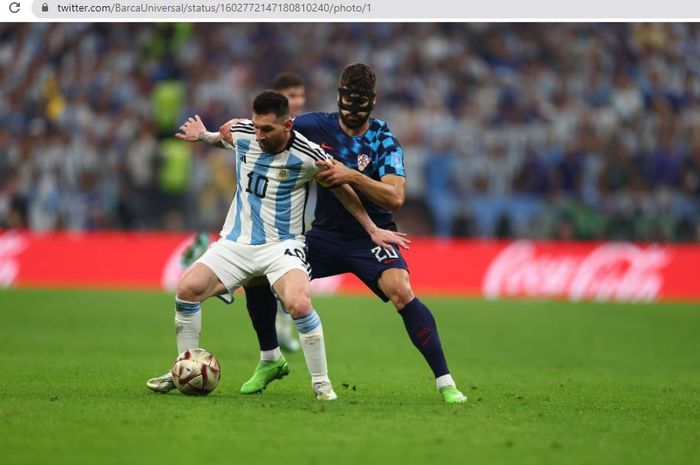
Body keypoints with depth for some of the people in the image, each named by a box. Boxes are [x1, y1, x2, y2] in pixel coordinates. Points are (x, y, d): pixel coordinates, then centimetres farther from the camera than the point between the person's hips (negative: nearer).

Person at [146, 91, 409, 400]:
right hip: (236, 242, 4)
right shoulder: (241, 133, -5)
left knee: (299, 304, -30)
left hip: (282, 245, -4)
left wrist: (372, 229, 3)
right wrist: (203, 136, 12)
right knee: (187, 288, -14)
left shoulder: (308, 156, -16)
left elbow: (342, 189, 2)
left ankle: (321, 383, -11)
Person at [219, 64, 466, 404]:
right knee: (256, 276, -5)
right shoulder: (316, 126, -4)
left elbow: (395, 197, -26)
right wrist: (235, 127, -10)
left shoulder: (384, 141, -13)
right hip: (325, 234, 4)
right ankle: (270, 362, 17)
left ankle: (444, 381, -23)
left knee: (401, 292, -30)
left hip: (372, 236, -4)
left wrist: (351, 176, -37)